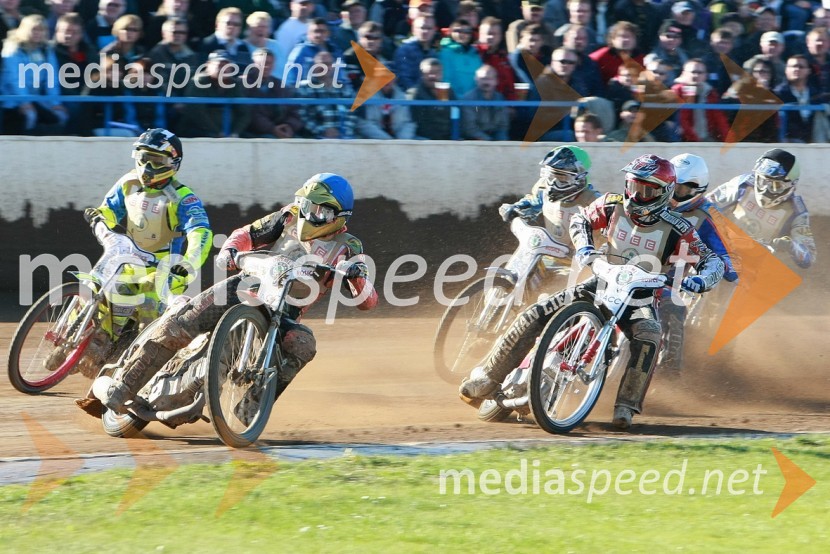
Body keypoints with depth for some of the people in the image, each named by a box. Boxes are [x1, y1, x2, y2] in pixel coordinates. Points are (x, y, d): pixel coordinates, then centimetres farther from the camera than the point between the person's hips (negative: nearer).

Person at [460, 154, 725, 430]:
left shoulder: (676, 229, -13)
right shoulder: (613, 205, -5)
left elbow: (712, 259, -12)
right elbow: (581, 219, 11)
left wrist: (700, 280, -34)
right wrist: (583, 247, -9)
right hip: (603, 284, 3)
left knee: (648, 337, -38)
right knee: (534, 316, -12)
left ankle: (626, 406, -32)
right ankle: (487, 378, -3)